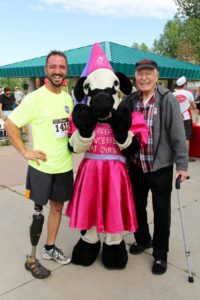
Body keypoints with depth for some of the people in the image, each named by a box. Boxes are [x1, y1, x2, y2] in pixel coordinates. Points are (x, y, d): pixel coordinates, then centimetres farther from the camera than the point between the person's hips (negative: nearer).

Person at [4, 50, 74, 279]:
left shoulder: (68, 98, 6)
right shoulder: (35, 98, -14)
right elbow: (10, 125, -15)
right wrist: (25, 152, -16)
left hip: (64, 165, 6)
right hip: (42, 166, -6)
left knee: (57, 206, 16)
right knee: (39, 212, 5)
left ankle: (50, 248, 35)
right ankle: (31, 259, 22)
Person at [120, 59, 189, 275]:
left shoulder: (167, 99, -11)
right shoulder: (130, 100, 2)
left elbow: (178, 134, -12)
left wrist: (182, 164, -14)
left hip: (161, 166, -4)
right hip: (136, 165, 4)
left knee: (161, 212, 9)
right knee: (137, 206, 19)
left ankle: (160, 254, 28)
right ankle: (142, 239, 44)